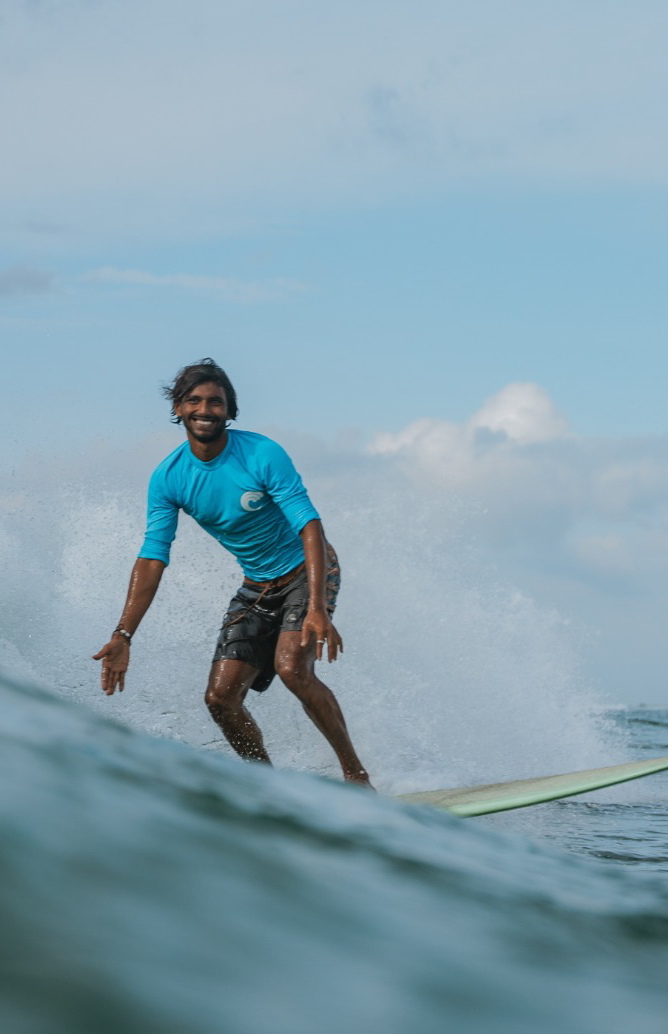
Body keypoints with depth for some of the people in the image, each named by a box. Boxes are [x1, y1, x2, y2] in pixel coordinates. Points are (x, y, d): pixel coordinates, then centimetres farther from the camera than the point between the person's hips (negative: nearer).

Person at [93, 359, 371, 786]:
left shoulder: (262, 454, -22)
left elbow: (310, 526, -26)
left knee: (292, 667, -28)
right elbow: (153, 558, -9)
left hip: (305, 572, -5)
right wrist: (123, 635, -20)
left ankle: (355, 772, -15)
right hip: (256, 587, 6)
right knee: (221, 698, -4)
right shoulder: (168, 478, -8)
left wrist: (317, 609, -38)